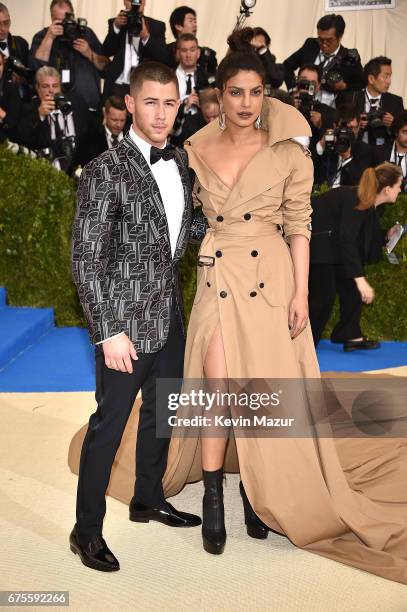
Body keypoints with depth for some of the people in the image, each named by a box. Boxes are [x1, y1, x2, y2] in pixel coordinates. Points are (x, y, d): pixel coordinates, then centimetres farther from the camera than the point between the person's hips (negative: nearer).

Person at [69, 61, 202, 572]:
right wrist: (110, 332, -19)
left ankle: (148, 499, 41)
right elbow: (85, 261, -17)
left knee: (161, 410, 19)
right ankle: (86, 530, 21)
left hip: (169, 315, 7)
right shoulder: (105, 172, -15)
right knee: (109, 424, 3)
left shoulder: (179, 161, 6)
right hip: (126, 321, -7)